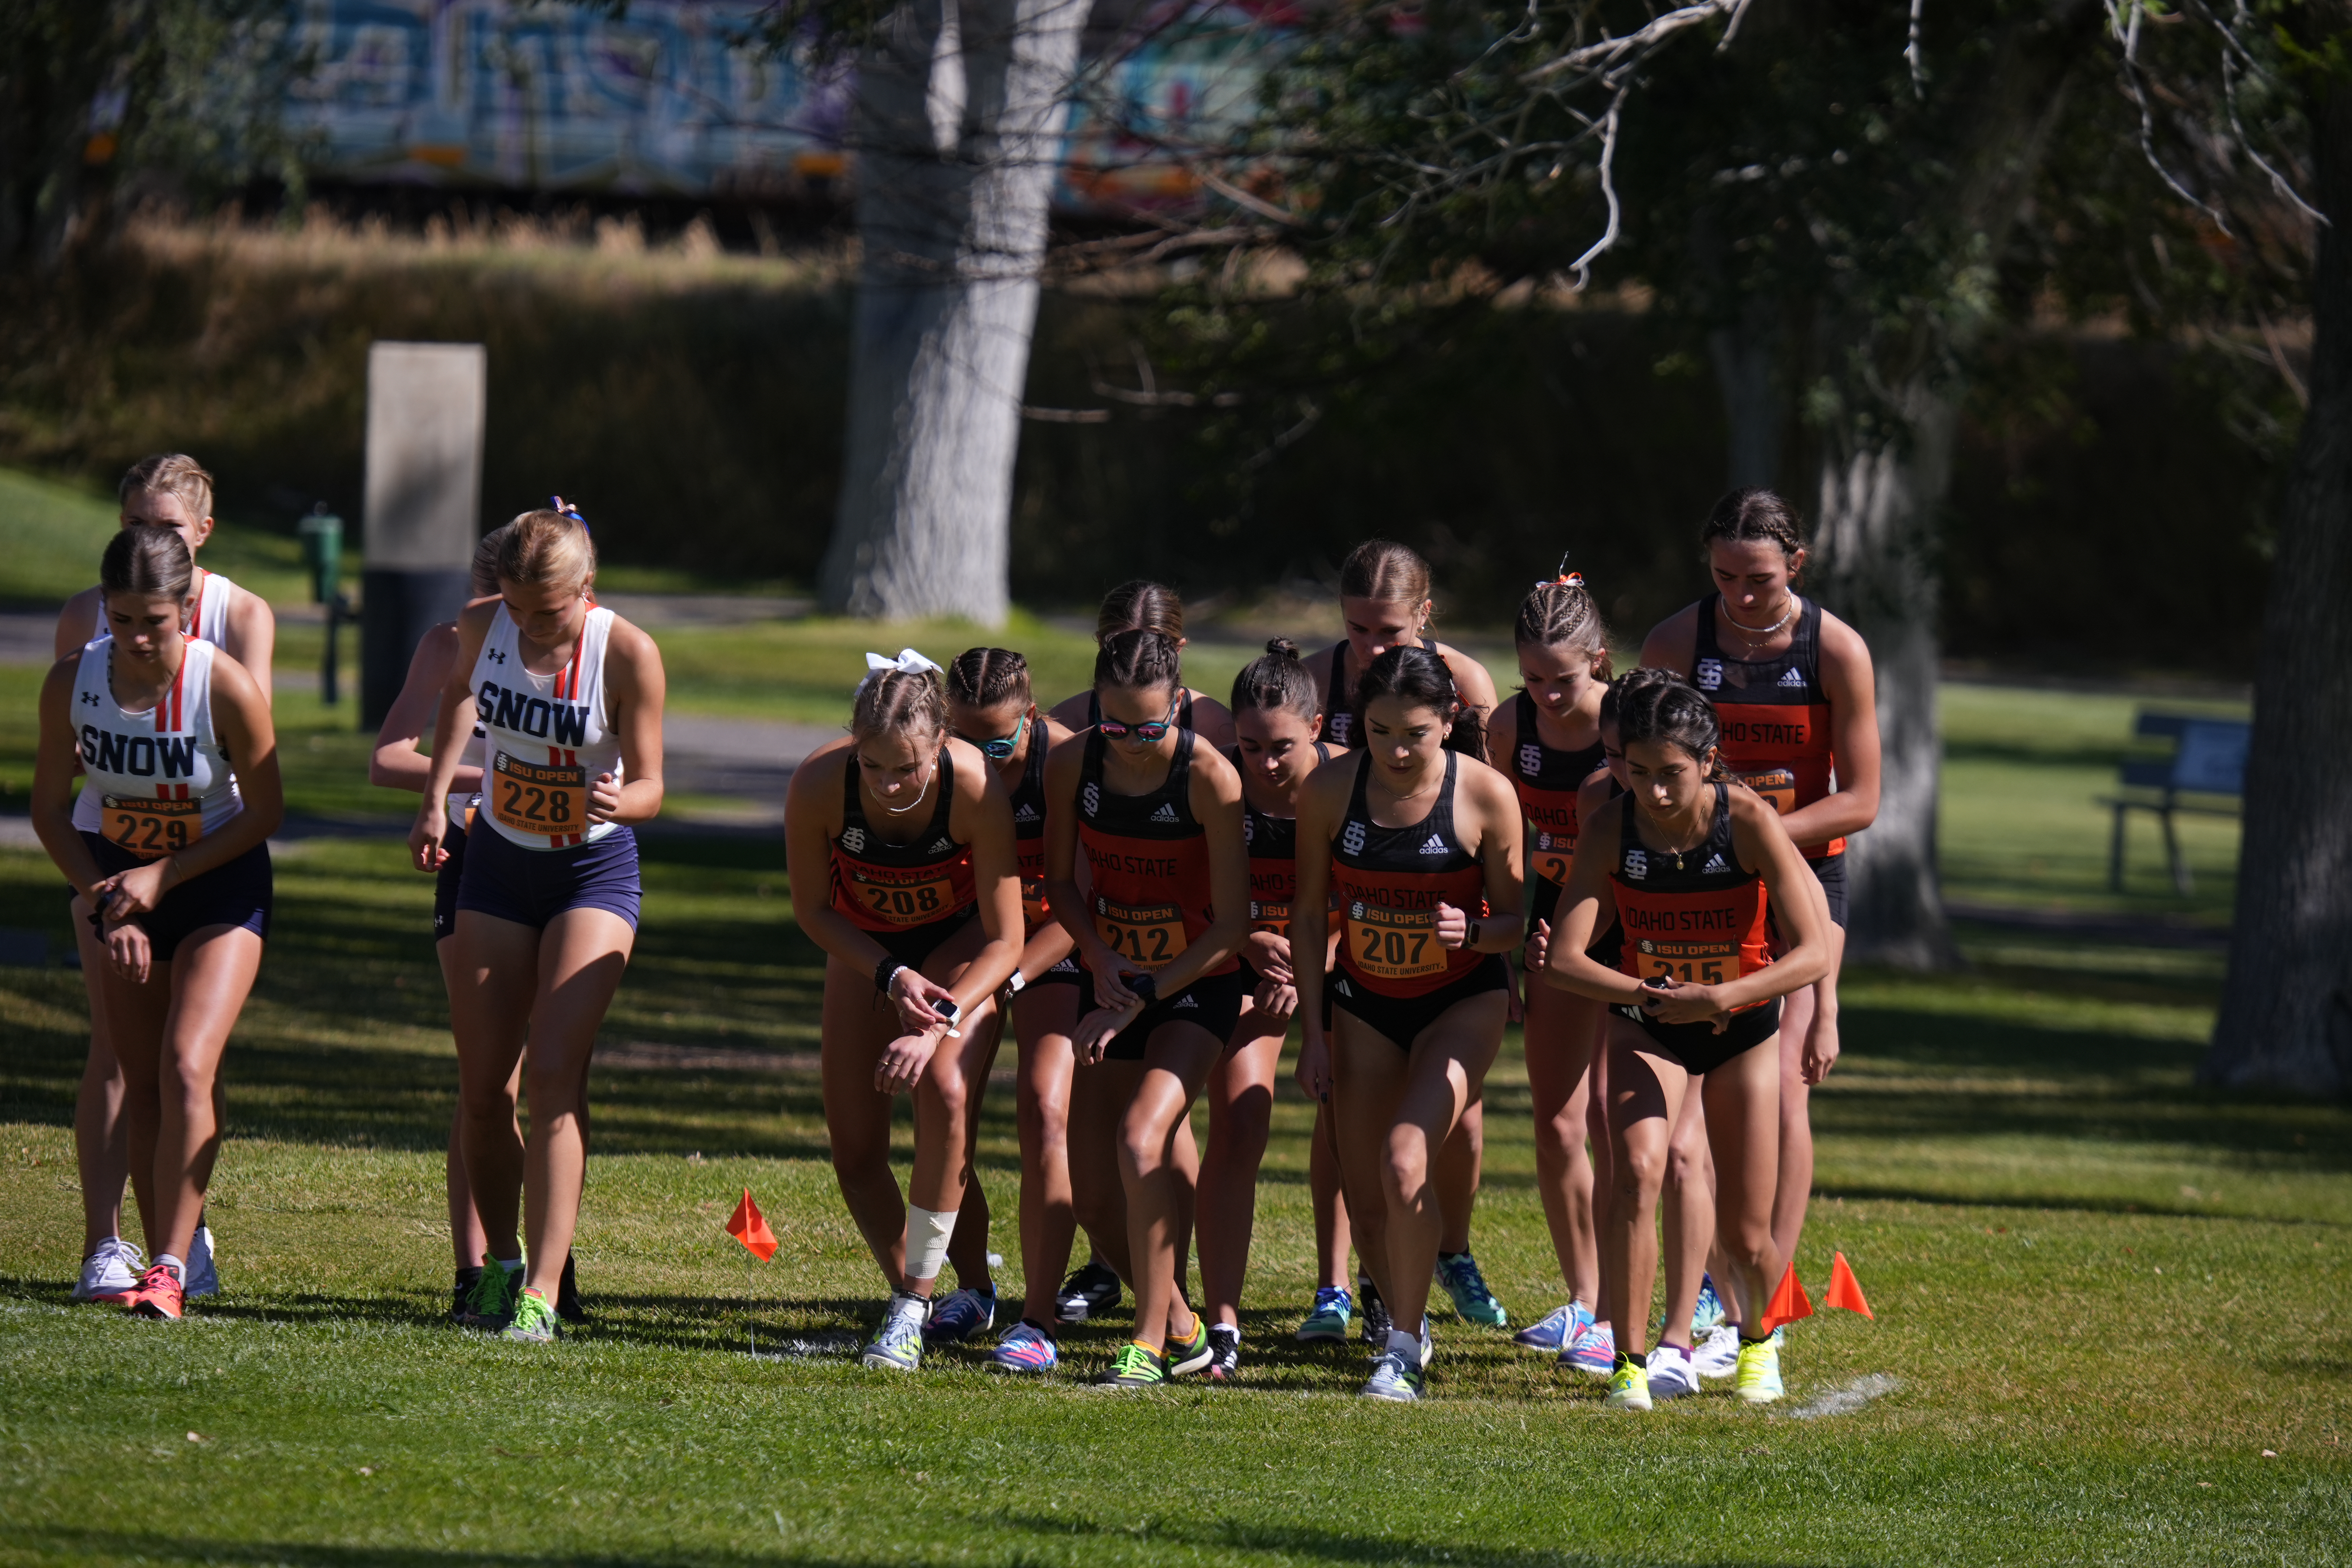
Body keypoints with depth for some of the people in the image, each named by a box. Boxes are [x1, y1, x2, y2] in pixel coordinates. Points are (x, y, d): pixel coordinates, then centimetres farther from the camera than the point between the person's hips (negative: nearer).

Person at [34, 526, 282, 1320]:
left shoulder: (226, 686, -24)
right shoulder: (72, 681, -16)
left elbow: (264, 811, -13)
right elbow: (49, 808, -2)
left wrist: (162, 878, -18)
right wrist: (104, 900, -11)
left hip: (217, 877, -3)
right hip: (117, 873, 3)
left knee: (187, 1067, -18)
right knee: (141, 1081, 3)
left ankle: (171, 1267, -16)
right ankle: (166, 1264, 11)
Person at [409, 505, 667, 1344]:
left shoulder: (628, 654, -21)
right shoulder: (481, 626, -9)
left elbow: (649, 784, -14)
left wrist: (620, 801, -36)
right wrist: (436, 798, 9)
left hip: (595, 873, -4)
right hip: (498, 866, 4)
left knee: (553, 1071, -19)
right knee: (482, 1091, 4)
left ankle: (543, 1293, -21)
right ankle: (500, 1265, 26)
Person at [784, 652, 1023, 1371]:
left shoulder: (975, 788, -34)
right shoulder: (818, 784, -30)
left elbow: (1005, 940, -24)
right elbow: (813, 909, -12)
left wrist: (941, 1024, -35)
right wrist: (892, 977, -23)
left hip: (961, 943, -2)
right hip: (866, 946, 2)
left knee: (944, 1091, -27)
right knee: (855, 1153, -3)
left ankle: (914, 1309, -16)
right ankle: (905, 1292, 23)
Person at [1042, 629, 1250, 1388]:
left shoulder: (1210, 778, -20)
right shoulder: (1073, 765, -8)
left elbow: (1231, 926, -16)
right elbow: (1061, 881, 8)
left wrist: (1140, 1000, -17)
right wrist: (1100, 957, -10)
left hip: (1196, 985, -5)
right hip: (1114, 980, 5)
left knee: (1141, 1140, -25)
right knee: (1088, 1185, 1)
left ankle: (1151, 1340, -13)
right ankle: (1180, 1324, 21)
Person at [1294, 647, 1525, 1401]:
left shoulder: (1487, 794, -17)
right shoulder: (1330, 790, -11)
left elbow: (1515, 920, -7)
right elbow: (1309, 915, 0)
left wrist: (1471, 932, -29)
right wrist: (1313, 1031, -2)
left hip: (1463, 1000, -3)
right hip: (1366, 1003, 3)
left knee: (1405, 1164, -22)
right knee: (1367, 1195, 2)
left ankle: (1405, 1351, -9)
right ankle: (1406, 1321, 30)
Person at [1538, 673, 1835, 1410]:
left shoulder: (1750, 822, -25)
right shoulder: (1612, 827, -20)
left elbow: (1813, 953, -28)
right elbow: (1563, 958, -24)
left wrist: (1724, 995, -41)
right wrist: (1649, 994, -38)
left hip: (1744, 1027, 0)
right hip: (1645, 1021, 1)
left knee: (1745, 1239, 3)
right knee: (1636, 1173, -27)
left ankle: (1758, 1341, 36)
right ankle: (1629, 1363, -19)